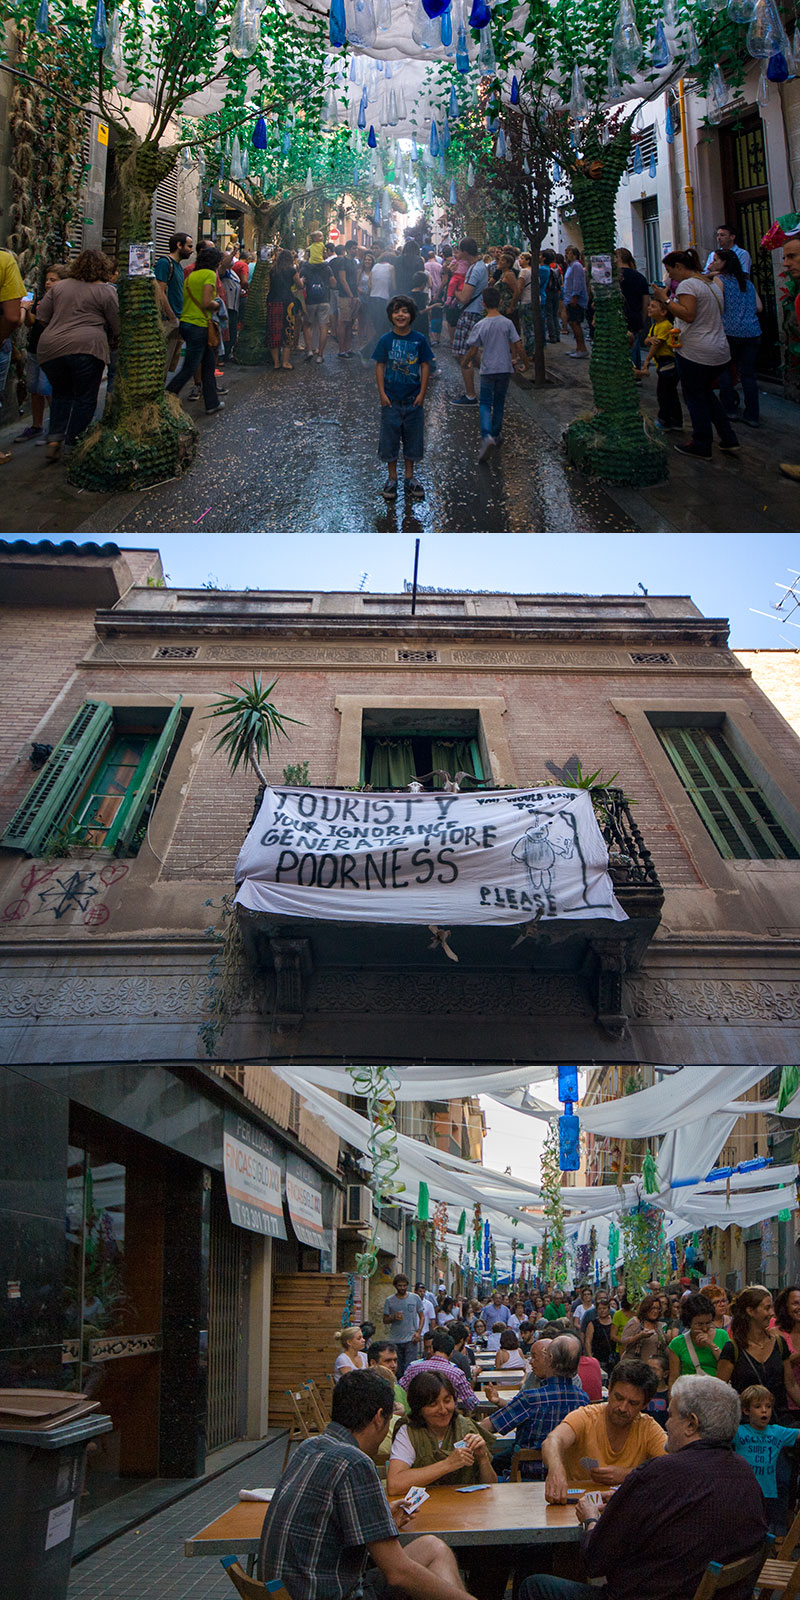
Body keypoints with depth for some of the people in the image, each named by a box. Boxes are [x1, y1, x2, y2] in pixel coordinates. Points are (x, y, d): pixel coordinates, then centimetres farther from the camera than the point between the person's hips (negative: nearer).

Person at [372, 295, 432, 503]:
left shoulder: (419, 340, -3)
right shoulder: (386, 340, -3)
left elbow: (425, 366, 1)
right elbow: (380, 367, 0)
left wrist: (422, 393, -5)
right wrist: (382, 393, -7)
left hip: (413, 399, 1)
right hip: (391, 399, -1)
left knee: (413, 438, 9)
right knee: (389, 439, 5)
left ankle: (410, 477, 23)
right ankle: (392, 478, 17)